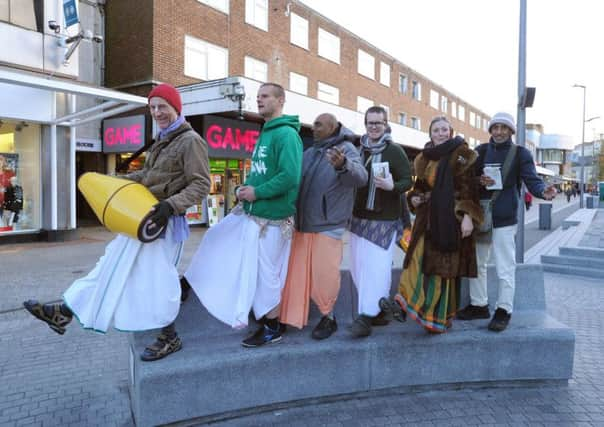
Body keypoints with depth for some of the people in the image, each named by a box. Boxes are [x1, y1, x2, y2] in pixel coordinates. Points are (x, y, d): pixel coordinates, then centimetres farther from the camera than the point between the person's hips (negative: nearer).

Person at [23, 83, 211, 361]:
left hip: (164, 220, -9)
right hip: (145, 216, 9)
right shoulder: (163, 140, 15)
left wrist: (170, 205, -28)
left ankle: (169, 339, 17)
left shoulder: (191, 141, -12)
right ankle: (64, 313, 23)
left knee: (156, 278, -1)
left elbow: (201, 185, -18)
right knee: (115, 264, 14)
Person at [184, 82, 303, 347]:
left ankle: (272, 329, 20)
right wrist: (246, 188, 4)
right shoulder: (265, 133, 16)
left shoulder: (286, 134, -15)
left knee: (265, 272, 1)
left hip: (270, 218, -10)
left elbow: (290, 176, -26)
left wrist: (257, 193, -18)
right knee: (216, 242, 18)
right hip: (250, 213, 10)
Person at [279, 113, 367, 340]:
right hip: (303, 223, 7)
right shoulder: (309, 153, 14)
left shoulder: (346, 149, -7)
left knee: (324, 273, 0)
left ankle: (328, 317, 22)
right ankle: (292, 316, 28)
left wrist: (343, 165, -48)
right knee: (297, 271, 12)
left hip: (328, 225, -6)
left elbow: (360, 177, -26)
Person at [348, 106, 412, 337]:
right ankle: (378, 309, 24)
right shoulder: (358, 149, 11)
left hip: (384, 218, -5)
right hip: (359, 216, 5)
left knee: (376, 267, -9)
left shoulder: (395, 151, -3)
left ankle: (366, 316, -2)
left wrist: (392, 186, -24)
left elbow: (408, 181, -6)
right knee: (358, 266, 8)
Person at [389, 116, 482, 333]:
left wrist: (467, 216, -20)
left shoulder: (460, 153, -4)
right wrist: (414, 198, 2)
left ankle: (440, 316, 11)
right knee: (418, 260, -2)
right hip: (427, 219, 6)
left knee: (444, 266, 0)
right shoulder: (425, 158, 14)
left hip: (450, 219, -5)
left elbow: (468, 188, -11)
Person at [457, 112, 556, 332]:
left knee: (505, 268, -1)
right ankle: (479, 305, 28)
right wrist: (480, 181, -14)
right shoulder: (481, 150, 8)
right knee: (476, 263, 14)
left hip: (504, 218, -4)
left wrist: (543, 191, -32)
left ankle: (504, 310, 12)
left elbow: (532, 179, -10)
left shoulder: (520, 153, -1)